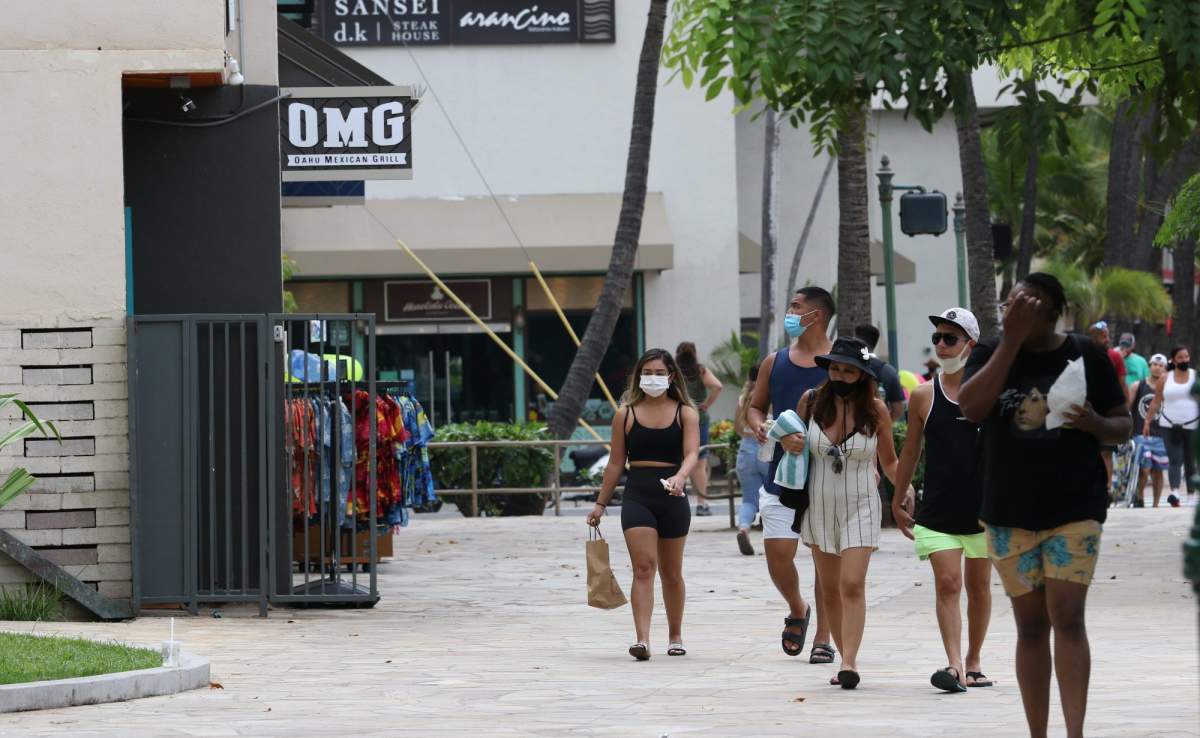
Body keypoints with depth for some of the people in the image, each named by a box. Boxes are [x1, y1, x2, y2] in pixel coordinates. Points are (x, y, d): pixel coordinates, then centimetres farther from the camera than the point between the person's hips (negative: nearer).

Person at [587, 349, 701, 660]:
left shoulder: (685, 413, 3)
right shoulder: (626, 415, 6)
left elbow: (691, 453, -11)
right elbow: (616, 463, 11)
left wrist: (680, 477, -32)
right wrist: (601, 503, 10)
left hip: (672, 497, 1)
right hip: (637, 495, 0)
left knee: (671, 573, 13)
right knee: (643, 567, -15)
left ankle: (675, 636, 30)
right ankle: (642, 640, -23)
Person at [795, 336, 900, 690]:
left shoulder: (875, 410, -5)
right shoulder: (810, 402, -1)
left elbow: (889, 462, 6)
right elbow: (793, 438, 15)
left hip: (860, 508, -3)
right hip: (819, 506, 3)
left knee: (852, 585, -15)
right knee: (830, 590, 7)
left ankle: (849, 662, -19)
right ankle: (846, 659, 17)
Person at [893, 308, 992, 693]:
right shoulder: (924, 396, 2)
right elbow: (911, 451, 11)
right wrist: (898, 500, 13)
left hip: (983, 509, 0)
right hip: (937, 511, 0)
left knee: (978, 586, 10)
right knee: (947, 584, -11)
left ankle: (973, 662, 23)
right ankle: (954, 666, -17)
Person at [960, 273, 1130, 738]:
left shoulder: (1087, 356, 0)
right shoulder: (990, 353, 2)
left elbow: (1124, 427, 6)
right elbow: (970, 408, -16)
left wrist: (1095, 423, -18)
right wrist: (1011, 339, -18)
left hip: (1075, 509, -2)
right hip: (1009, 513, 2)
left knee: (1067, 618, -12)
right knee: (1030, 624, 5)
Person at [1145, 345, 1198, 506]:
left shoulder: (1195, 376, 5)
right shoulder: (1165, 379, 6)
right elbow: (1156, 402, 9)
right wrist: (1147, 421, 5)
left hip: (1192, 426, 0)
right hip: (1170, 426, 0)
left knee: (1190, 461, 6)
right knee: (1174, 460, -11)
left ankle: (1191, 495, 14)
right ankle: (1175, 492, -24)